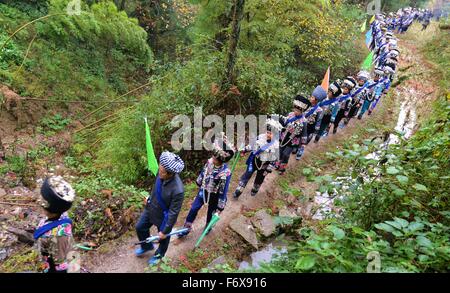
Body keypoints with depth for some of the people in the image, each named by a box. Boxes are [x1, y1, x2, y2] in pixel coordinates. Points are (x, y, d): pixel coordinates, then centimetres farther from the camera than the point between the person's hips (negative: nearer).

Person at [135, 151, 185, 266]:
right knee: (140, 227, 26)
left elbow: (173, 213, -27)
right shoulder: (161, 172, -23)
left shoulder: (178, 190, -41)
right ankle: (147, 246, 56)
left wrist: (165, 231, -16)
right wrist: (150, 198, 18)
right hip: (150, 208, 6)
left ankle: (159, 254, 57)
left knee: (163, 238, 23)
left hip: (163, 217, -6)